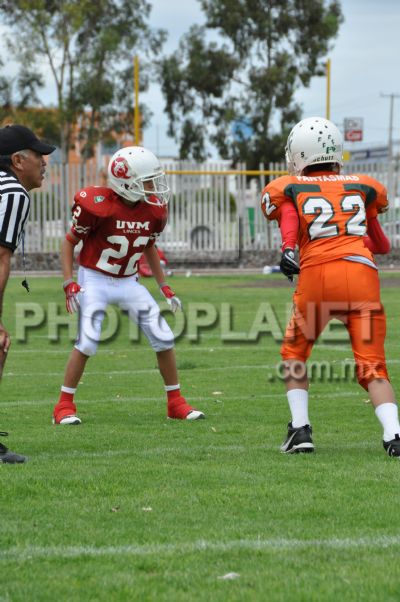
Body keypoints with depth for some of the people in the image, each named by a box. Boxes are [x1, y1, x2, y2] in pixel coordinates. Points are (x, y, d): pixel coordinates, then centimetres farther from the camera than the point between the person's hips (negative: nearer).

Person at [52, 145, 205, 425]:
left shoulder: (154, 210, -4)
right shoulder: (98, 205, -21)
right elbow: (70, 242, -8)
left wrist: (164, 286, 14)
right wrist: (69, 284, -16)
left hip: (129, 283, 5)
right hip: (94, 280, -5)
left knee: (164, 338, -2)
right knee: (87, 342, -18)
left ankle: (176, 403, 13)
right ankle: (64, 406, -2)